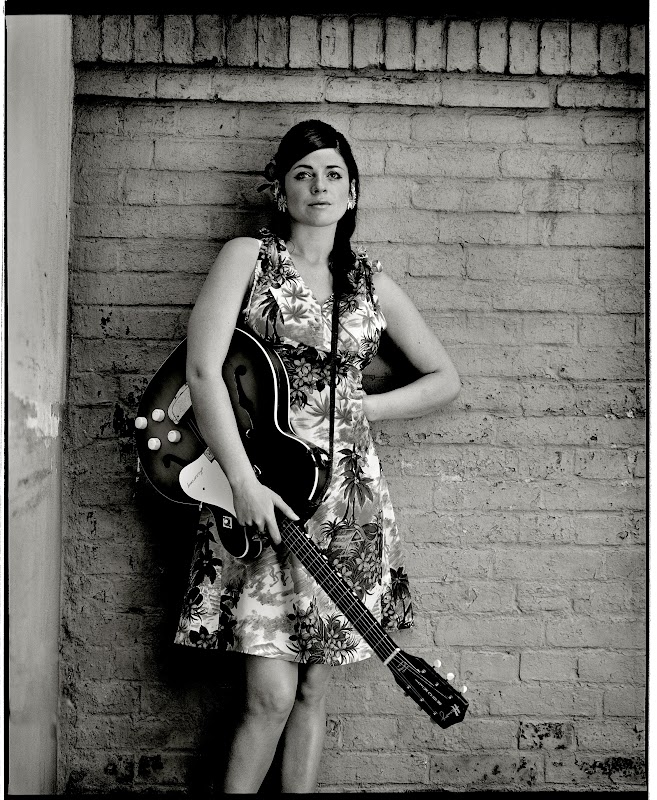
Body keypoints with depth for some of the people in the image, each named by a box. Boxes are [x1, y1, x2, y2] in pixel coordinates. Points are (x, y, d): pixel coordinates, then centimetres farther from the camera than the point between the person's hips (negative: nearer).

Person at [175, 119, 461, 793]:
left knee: (314, 688, 9)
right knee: (272, 695, -7)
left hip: (345, 493, 4)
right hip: (262, 492, -4)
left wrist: (355, 408, 2)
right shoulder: (247, 257, 1)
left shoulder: (369, 282, 12)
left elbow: (444, 379, 16)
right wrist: (244, 483, -18)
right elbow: (203, 371, -10)